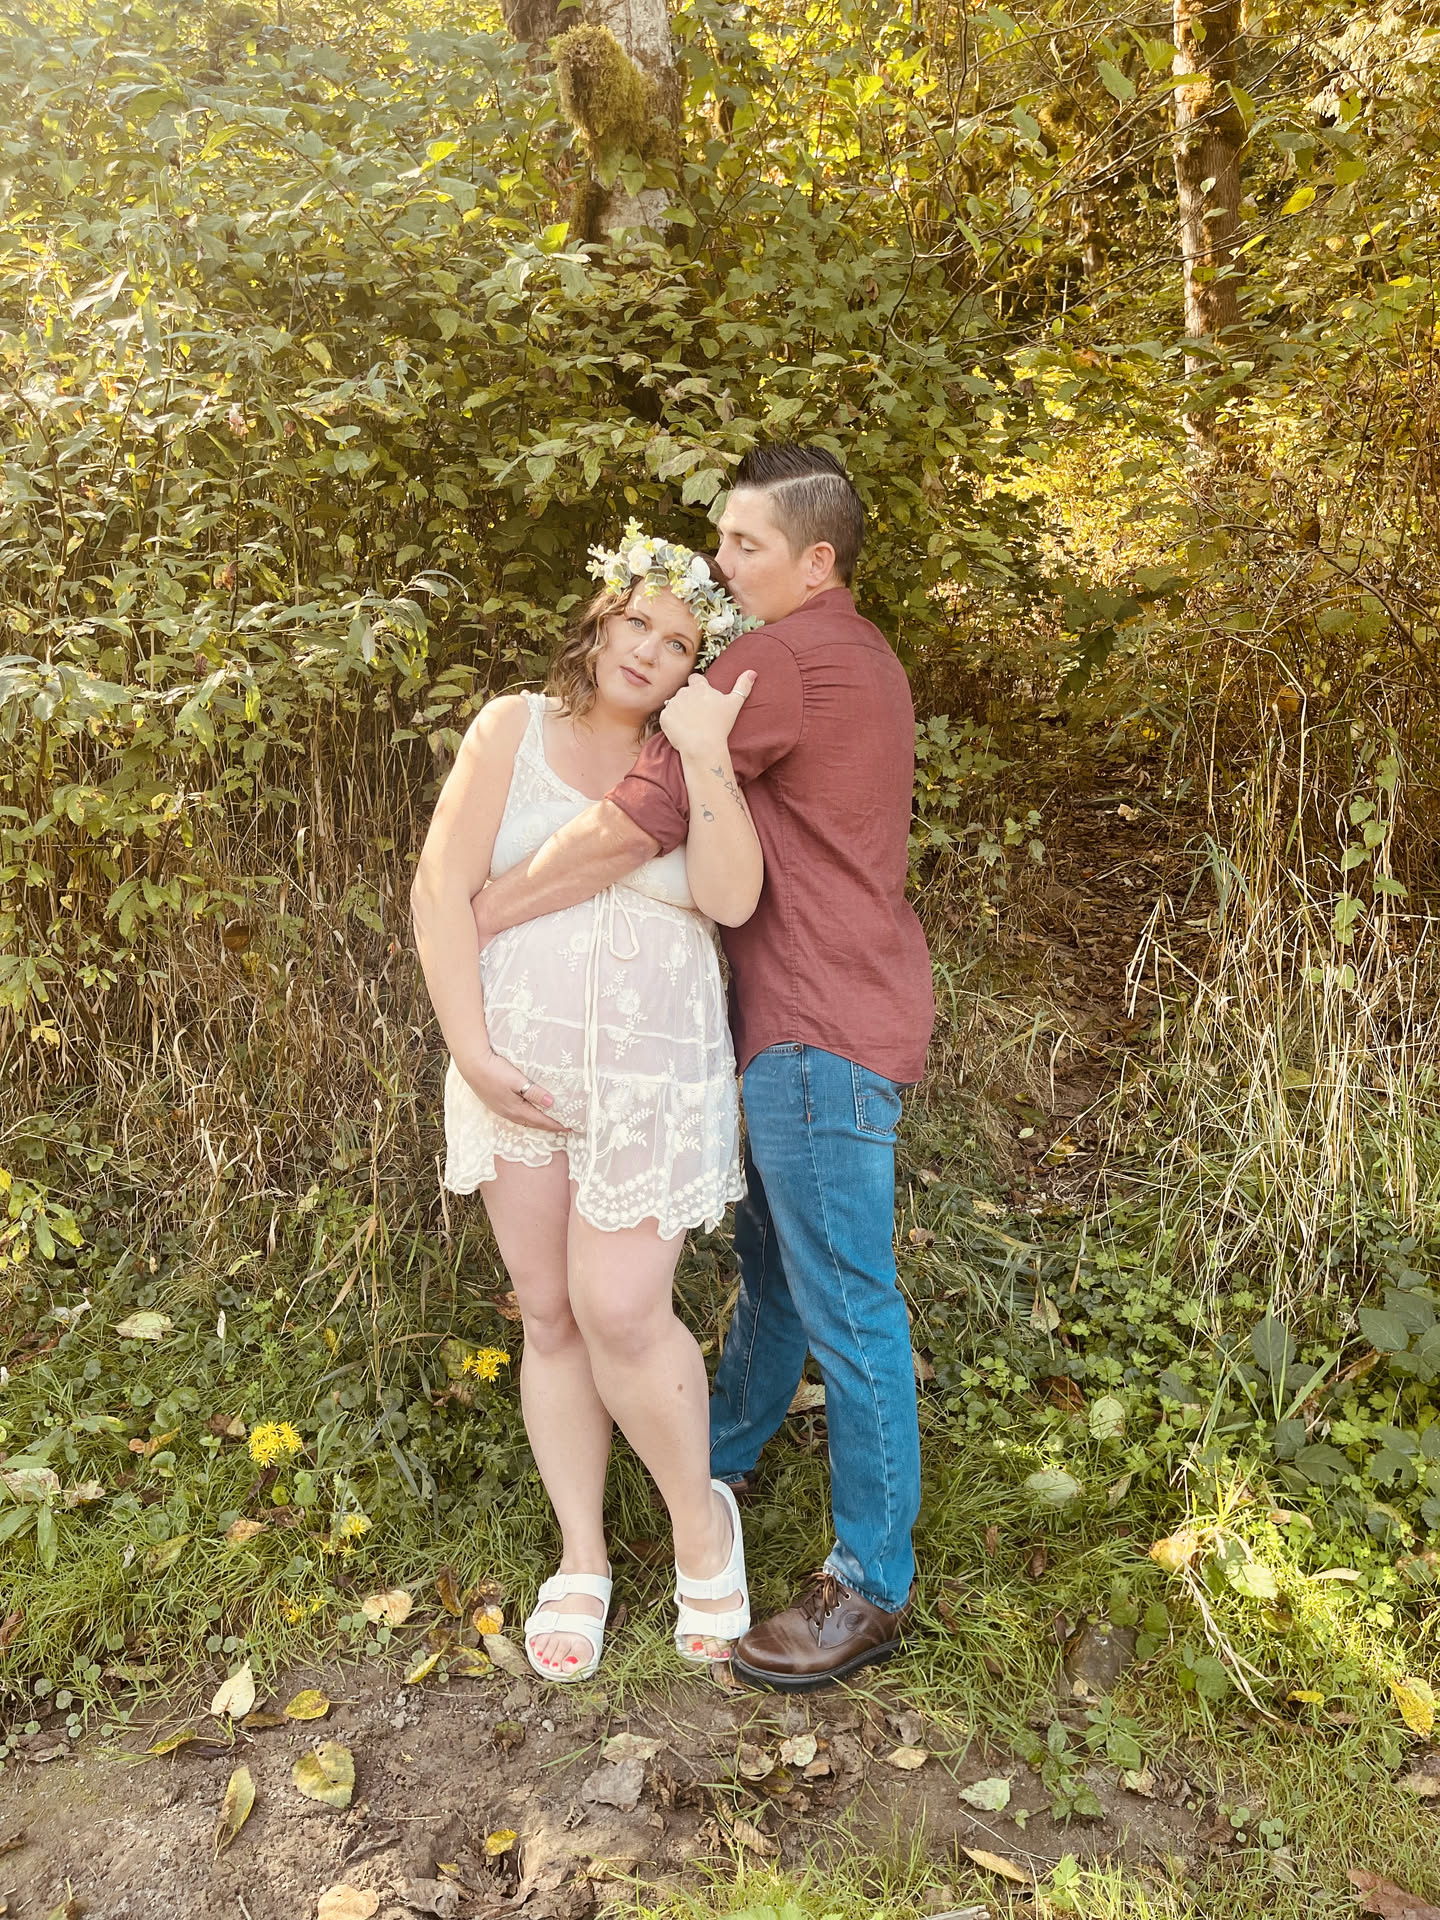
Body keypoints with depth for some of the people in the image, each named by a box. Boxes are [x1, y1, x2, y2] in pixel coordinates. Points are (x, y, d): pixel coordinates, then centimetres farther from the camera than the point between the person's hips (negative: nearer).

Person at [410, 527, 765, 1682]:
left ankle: (700, 1517, 19)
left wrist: (707, 757, -18)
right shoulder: (515, 730, 1)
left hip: (652, 1075, -1)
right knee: (551, 1316, 8)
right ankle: (581, 1560, 25)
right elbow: (443, 889, -5)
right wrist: (473, 1052, -11)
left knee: (621, 1313, -8)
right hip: (520, 1068, 2)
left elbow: (732, 899, -14)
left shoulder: (690, 763, 3)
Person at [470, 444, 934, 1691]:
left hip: (826, 1030, -11)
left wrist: (476, 916, -12)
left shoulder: (782, 663, -17)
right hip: (805, 1019, 11)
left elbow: (631, 828, -22)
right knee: (771, 1254, 24)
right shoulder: (857, 659, 16)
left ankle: (871, 1589, 11)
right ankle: (722, 1458, 43)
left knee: (846, 1308, -2)